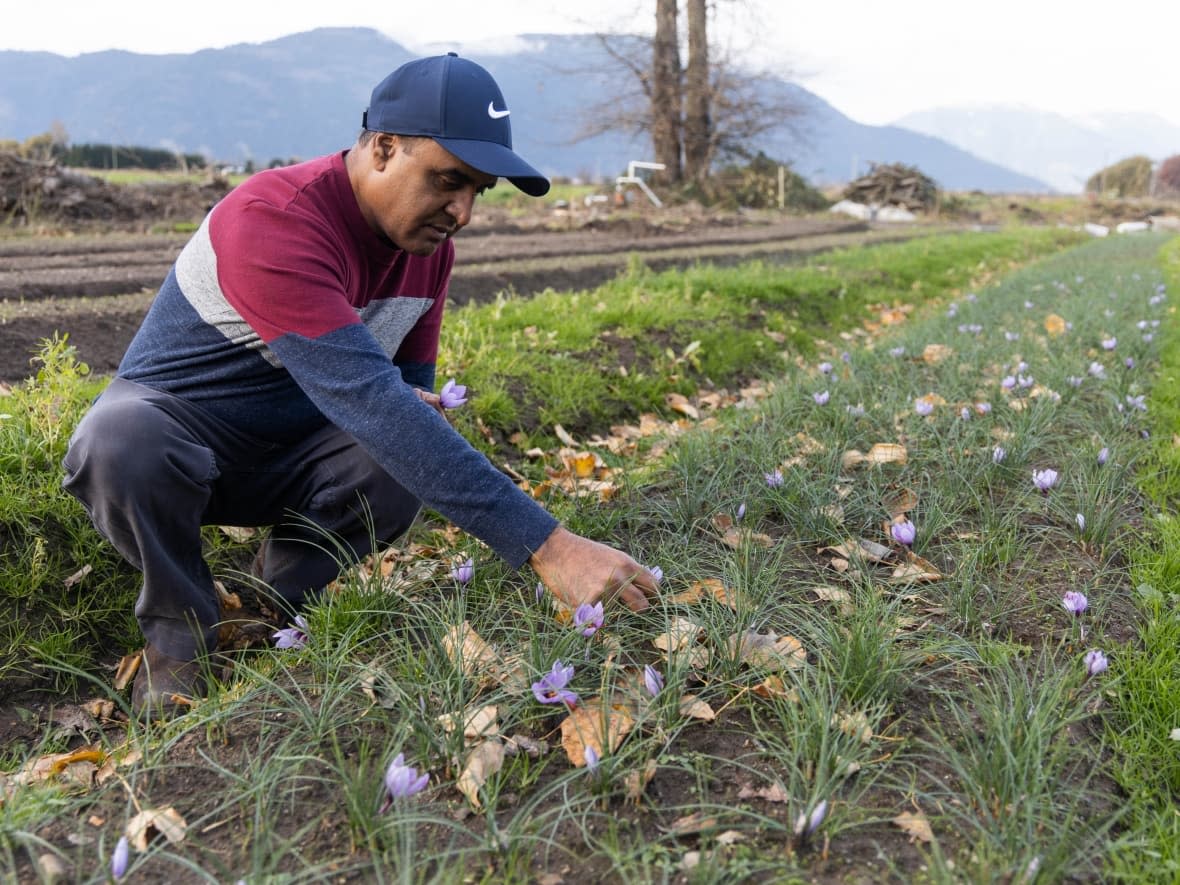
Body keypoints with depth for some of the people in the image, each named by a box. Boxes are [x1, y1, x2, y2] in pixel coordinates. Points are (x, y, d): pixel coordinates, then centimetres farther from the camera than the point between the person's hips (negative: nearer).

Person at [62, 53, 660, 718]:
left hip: (288, 455, 5)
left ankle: (279, 610, 0)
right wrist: (546, 546, -49)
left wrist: (414, 406, -21)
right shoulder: (275, 220, -32)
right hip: (178, 425, -5)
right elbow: (364, 395, -44)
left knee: (410, 449, -25)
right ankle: (180, 634, -9)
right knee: (119, 441, -38)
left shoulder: (430, 243, -6)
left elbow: (409, 382, 8)